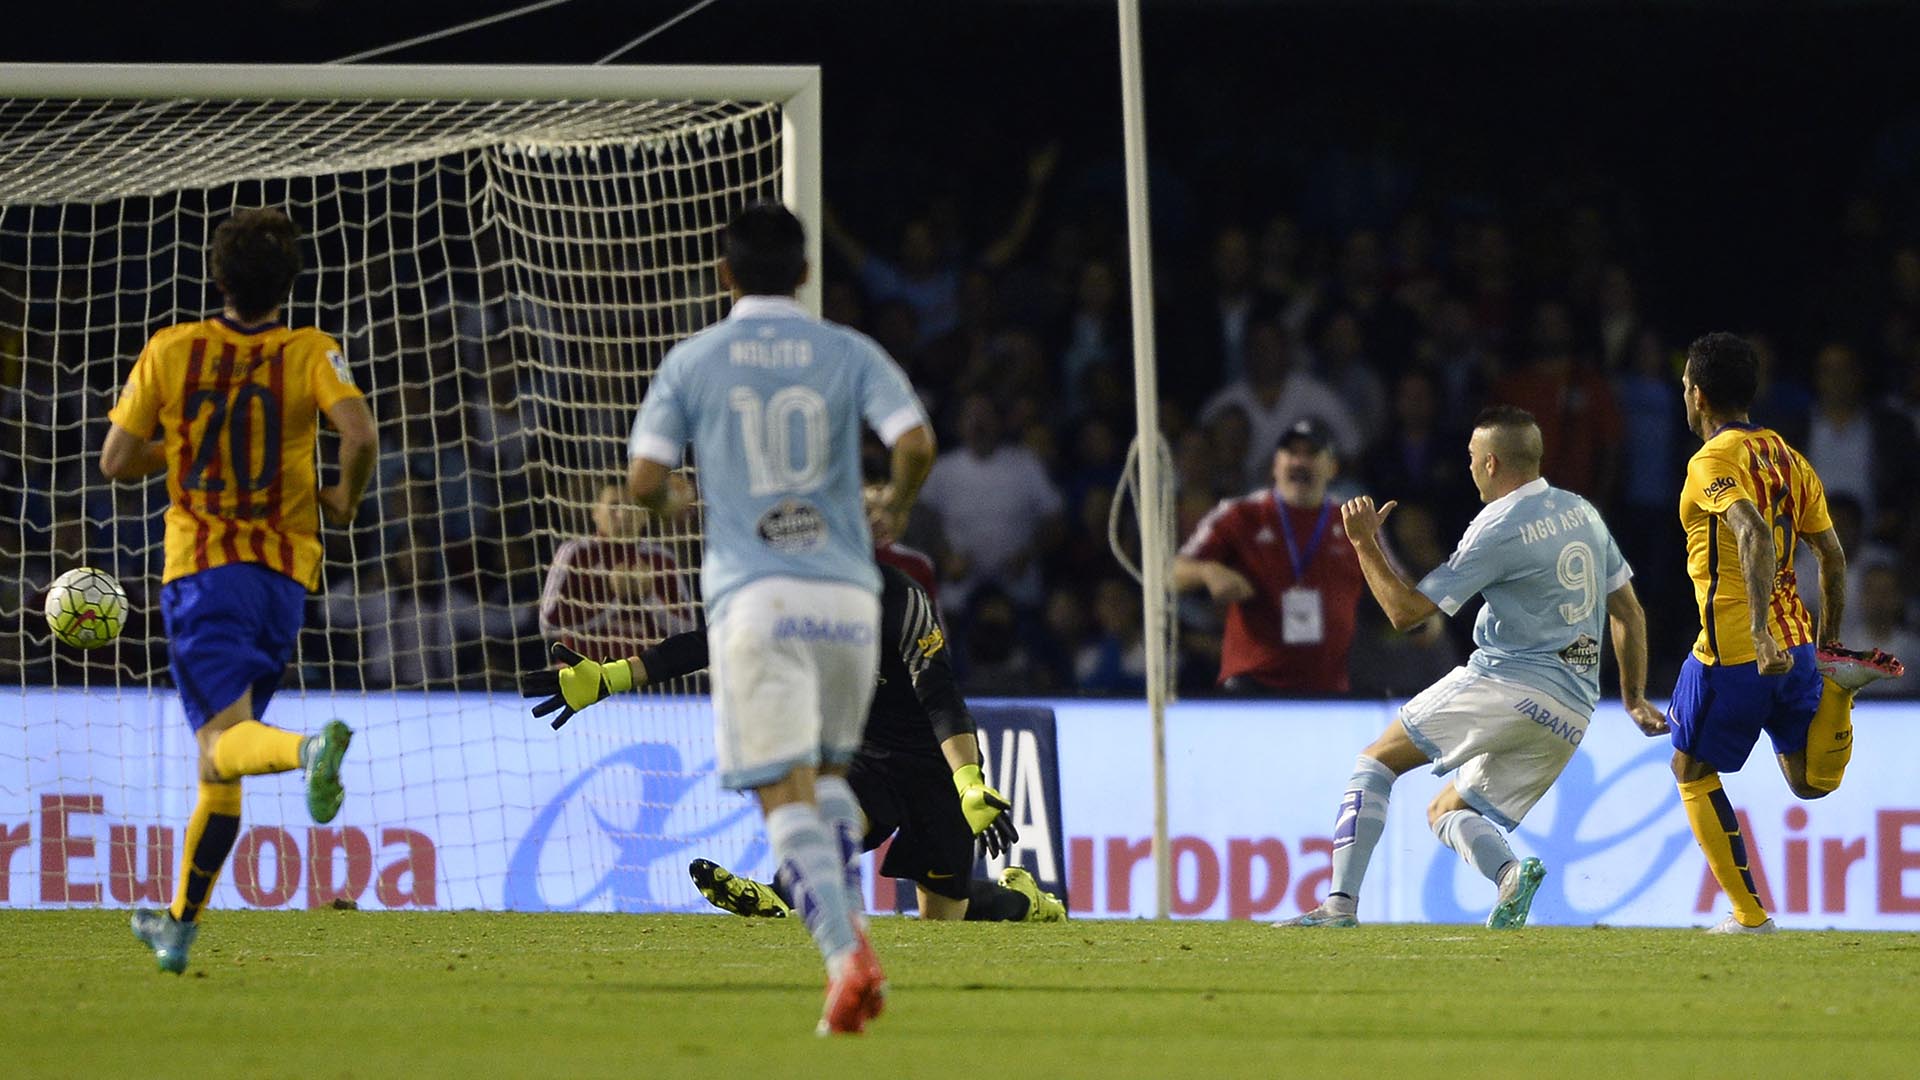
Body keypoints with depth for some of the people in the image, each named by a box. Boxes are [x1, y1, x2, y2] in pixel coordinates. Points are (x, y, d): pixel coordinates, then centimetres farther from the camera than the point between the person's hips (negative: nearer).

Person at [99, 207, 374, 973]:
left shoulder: (170, 352, 0)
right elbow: (359, 434, -17)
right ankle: (182, 923, 20)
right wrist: (344, 501, 2)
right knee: (221, 768, 15)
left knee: (223, 743, -17)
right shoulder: (310, 354, -1)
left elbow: (116, 462, 3)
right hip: (285, 571, 2)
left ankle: (310, 749, -51)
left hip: (202, 568, -2)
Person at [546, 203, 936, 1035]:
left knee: (786, 793, -5)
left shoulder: (692, 362, 5)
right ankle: (851, 929, 5)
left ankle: (844, 956, -23)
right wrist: (893, 511, 13)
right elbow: (916, 444, -8)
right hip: (845, 592, 2)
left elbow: (643, 481, -2)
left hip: (753, 596, -2)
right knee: (830, 770, 23)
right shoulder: (850, 354, 6)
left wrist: (674, 501, 22)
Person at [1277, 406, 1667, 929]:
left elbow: (1405, 610, -7)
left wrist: (1366, 544, 4)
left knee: (1377, 760, 6)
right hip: (1570, 717, 7)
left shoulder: (1498, 527, -9)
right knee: (1447, 810, 18)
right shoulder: (1584, 513, 14)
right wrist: (1634, 697, 28)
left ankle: (1340, 903, -8)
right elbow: (1629, 612, 20)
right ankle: (1511, 872, -14)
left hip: (1507, 683, -7)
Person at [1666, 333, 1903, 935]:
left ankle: (1749, 914, 8)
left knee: (1693, 771, 12)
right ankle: (1836, 684, -13)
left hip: (1733, 652, -7)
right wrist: (1827, 643, 23)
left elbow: (1756, 536, -29)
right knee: (1812, 783, 13)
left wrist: (1760, 629, -36)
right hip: (1794, 645, 7)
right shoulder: (1787, 458, 13)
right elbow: (1833, 558, 15)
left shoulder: (1714, 461, -11)